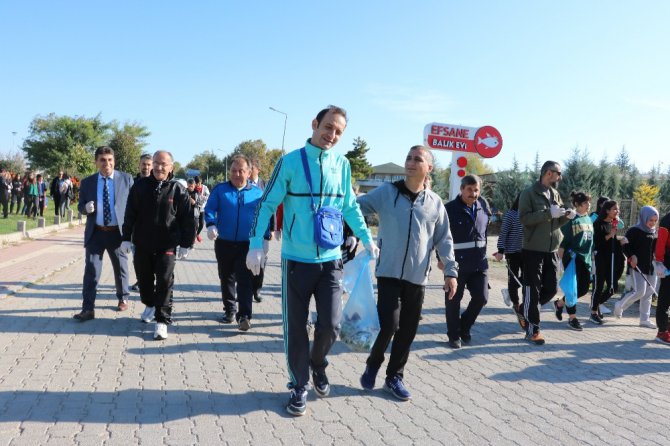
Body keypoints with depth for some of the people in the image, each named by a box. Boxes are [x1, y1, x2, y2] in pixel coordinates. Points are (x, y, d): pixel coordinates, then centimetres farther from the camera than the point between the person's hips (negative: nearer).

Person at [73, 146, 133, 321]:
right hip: (95, 233, 1)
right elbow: (80, 206, 10)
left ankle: (123, 298, 35)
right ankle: (88, 309, 3)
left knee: (121, 268, 15)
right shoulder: (87, 182, 4)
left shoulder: (126, 179, -2)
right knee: (91, 270, -2)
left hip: (117, 232, -1)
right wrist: (86, 207, -16)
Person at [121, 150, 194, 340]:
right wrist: (126, 238, 1)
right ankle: (150, 305, 43)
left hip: (167, 245, -3)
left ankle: (162, 321, 0)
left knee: (165, 282, -6)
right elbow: (130, 214, 4)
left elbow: (187, 219, -1)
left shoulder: (178, 190, -4)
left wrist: (185, 244, -3)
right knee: (144, 278, 17)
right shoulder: (140, 186, 0)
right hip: (142, 243, 3)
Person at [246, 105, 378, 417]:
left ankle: (318, 365, 31)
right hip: (296, 260, -2)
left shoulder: (342, 165, 4)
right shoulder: (290, 162, -5)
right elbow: (268, 204, -5)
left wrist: (366, 238, 17)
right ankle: (299, 385, 25)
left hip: (330, 260, 2)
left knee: (330, 325, -1)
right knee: (296, 328, 6)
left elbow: (350, 206, 16)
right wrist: (256, 244, -13)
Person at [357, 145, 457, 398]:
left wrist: (450, 271, 3)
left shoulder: (435, 202, 4)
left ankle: (394, 377, 27)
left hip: (417, 277, 3)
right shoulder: (386, 192, -2)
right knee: (388, 324, -9)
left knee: (407, 331, 9)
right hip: (389, 273, -3)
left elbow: (444, 239, 8)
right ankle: (373, 365, 21)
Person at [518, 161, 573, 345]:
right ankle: (532, 330, 7)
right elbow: (524, 217, -19)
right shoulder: (529, 193, -8)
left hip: (552, 250, 7)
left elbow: (557, 222, 18)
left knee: (551, 288, 10)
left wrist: (566, 216, -3)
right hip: (533, 249, -7)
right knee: (533, 289, -1)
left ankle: (526, 310, 32)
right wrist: (549, 213, -23)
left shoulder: (555, 194, 14)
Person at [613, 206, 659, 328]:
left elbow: (656, 249, 23)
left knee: (649, 293, 7)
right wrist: (631, 256, -25)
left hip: (650, 266, 7)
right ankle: (619, 306, 9)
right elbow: (626, 246, -11)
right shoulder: (634, 231, -8)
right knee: (639, 291, -14)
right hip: (637, 266, -7)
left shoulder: (654, 233, 14)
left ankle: (644, 319, 15)